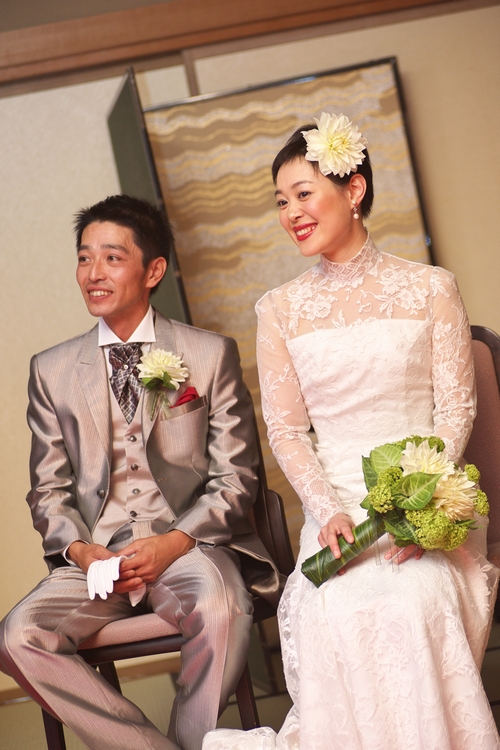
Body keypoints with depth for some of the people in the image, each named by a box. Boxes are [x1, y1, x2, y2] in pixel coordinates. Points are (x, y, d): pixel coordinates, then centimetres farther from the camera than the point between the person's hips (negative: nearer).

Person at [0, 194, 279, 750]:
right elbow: (48, 489, 13)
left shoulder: (211, 355, 5)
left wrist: (173, 542, -14)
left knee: (220, 610, -35)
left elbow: (235, 478, 2)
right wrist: (79, 549, -8)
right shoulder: (52, 370, 11)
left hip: (189, 544, -2)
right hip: (95, 553, 3)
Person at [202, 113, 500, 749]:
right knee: (339, 613, -29)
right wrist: (329, 511, -12)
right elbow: (286, 431, 6)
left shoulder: (429, 288, 4)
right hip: (337, 504, 1)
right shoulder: (280, 310, 8)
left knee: (414, 604, -30)